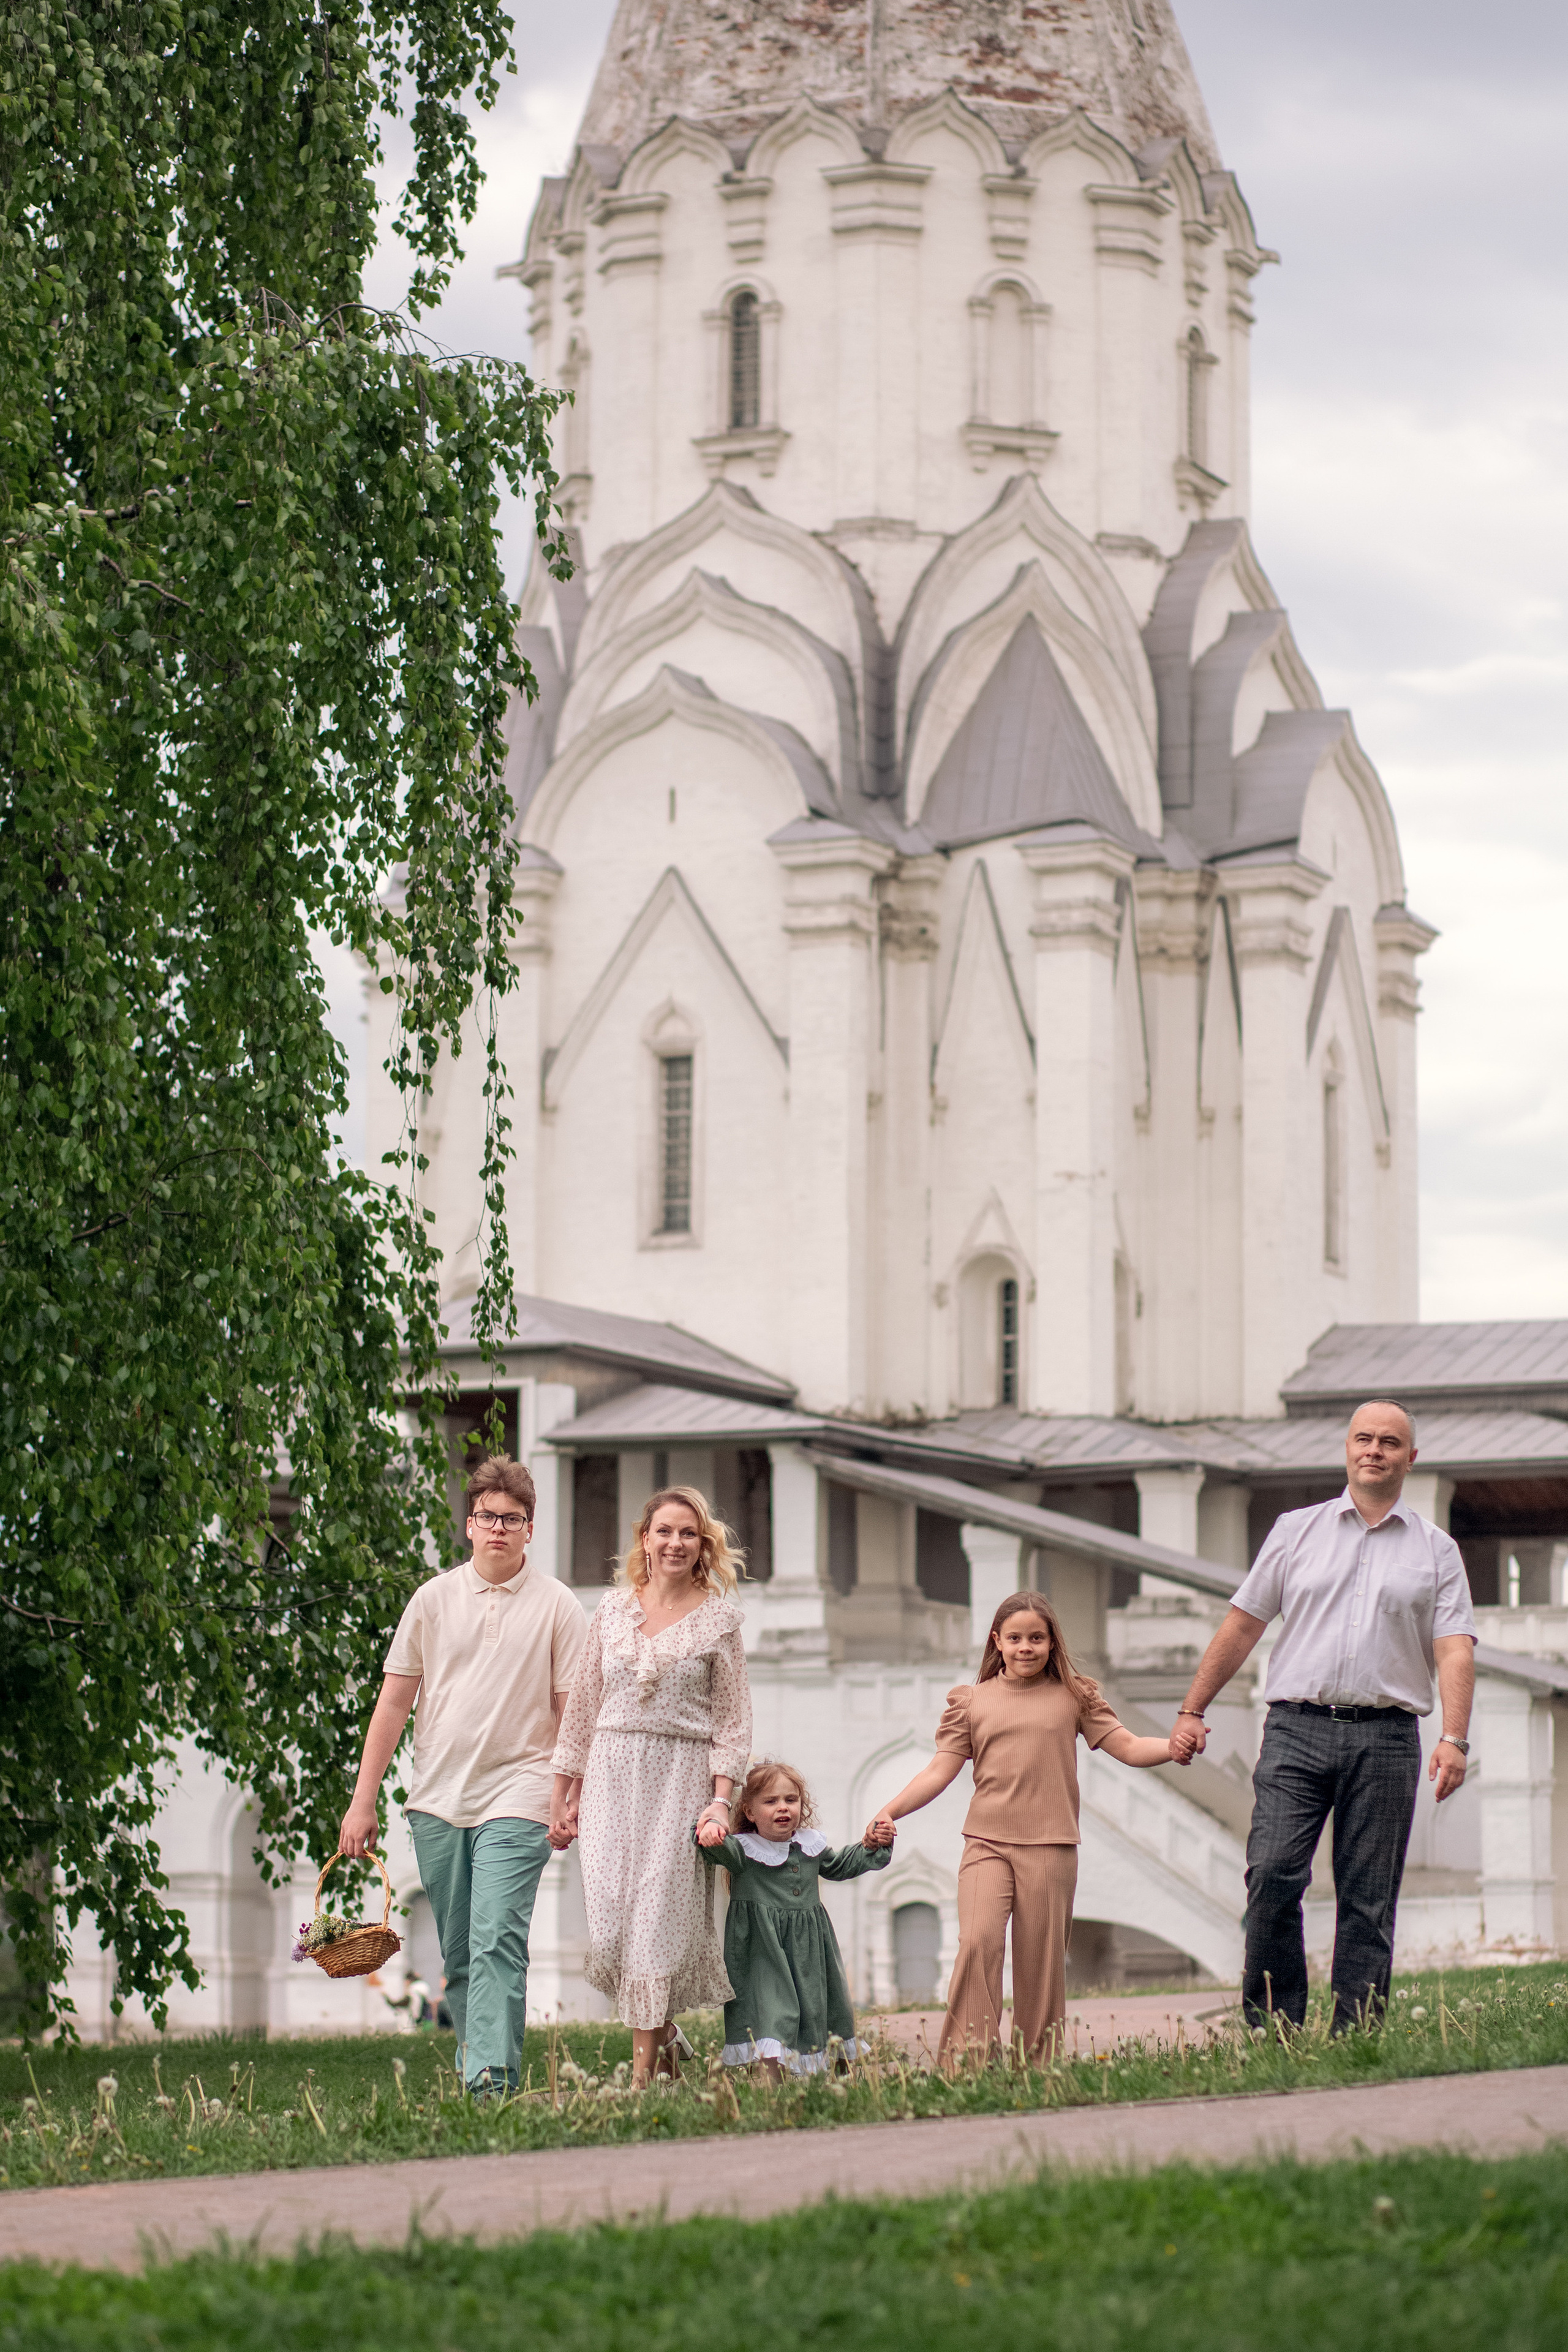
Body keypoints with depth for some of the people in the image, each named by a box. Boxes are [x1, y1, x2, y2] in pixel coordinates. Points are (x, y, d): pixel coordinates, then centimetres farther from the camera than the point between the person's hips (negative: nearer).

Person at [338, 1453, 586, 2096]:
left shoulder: (557, 1606, 2)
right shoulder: (434, 1599, 8)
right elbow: (394, 1703, 10)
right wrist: (363, 1800, 7)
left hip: (515, 1798, -3)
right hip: (437, 1800, 3)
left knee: (496, 1942, -16)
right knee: (457, 1952, 8)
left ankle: (492, 2080, -21)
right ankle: (471, 2064, 20)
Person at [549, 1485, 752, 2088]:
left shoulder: (719, 1619, 4)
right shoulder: (613, 1611, 11)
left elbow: (733, 1717, 2)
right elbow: (582, 1707, 14)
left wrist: (721, 1798, -9)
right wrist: (563, 1797, 11)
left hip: (681, 1776, -2)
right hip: (612, 1774, 2)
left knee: (660, 1917, -7)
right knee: (609, 1915, -7)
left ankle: (644, 2073, -1)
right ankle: (663, 2036, 17)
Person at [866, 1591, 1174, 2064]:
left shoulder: (1074, 1696, 11)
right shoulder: (971, 1701, 11)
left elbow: (1128, 1747, 6)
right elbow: (940, 1771, 7)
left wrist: (1180, 1744, -12)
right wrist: (889, 1812, -5)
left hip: (1050, 1846, 0)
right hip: (987, 1843, 0)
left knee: (1041, 1958, 0)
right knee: (978, 1941, -19)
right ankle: (967, 2058, -19)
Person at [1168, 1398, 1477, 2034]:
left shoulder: (1436, 1551, 13)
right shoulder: (1296, 1531, 15)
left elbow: (1455, 1652, 3)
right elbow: (1241, 1626, 17)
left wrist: (1454, 1740, -11)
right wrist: (1192, 1712, 13)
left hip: (1385, 1738, 0)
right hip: (1298, 1728, 0)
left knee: (1369, 1903, -1)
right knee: (1272, 1875, -15)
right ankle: (1272, 2031, -9)